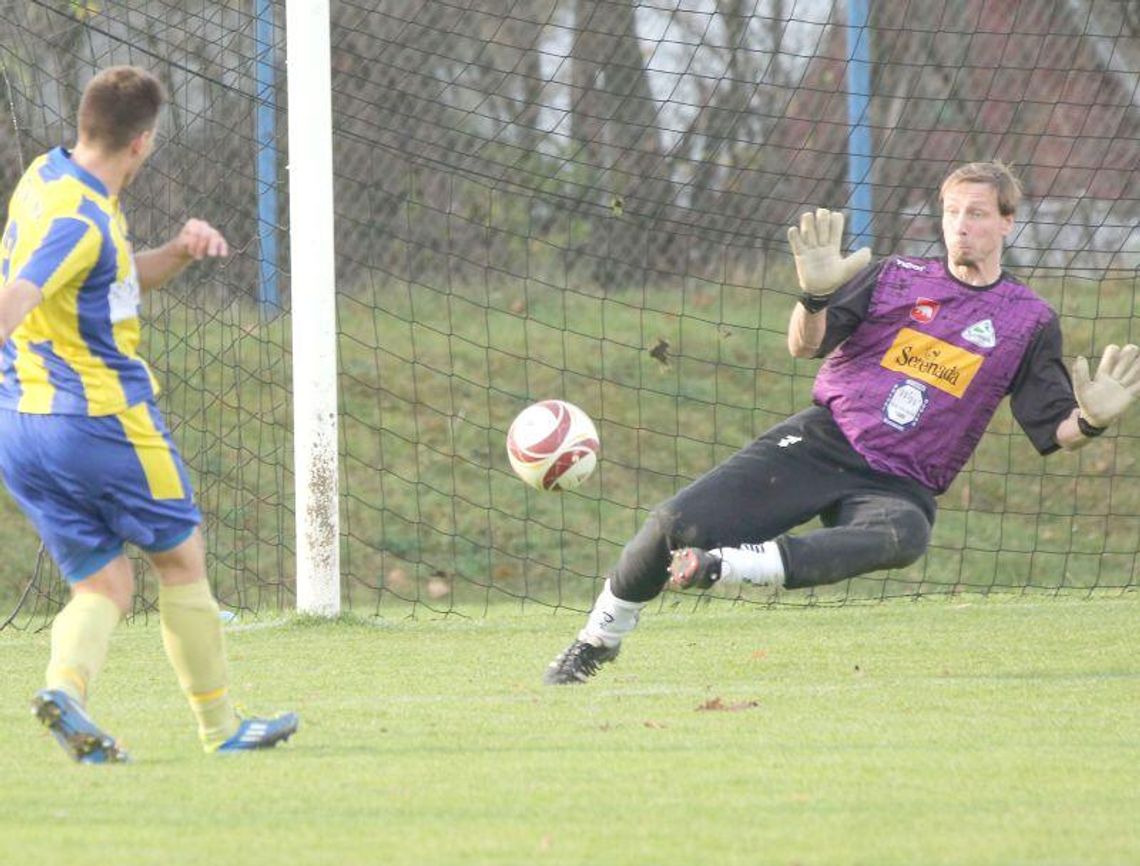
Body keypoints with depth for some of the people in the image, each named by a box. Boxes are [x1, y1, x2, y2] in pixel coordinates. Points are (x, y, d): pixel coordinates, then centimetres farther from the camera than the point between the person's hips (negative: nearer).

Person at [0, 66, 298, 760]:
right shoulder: (80, 220, -20)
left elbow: (124, 279, 22)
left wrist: (181, 252, 5)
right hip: (105, 417, -8)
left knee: (104, 584, 9)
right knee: (182, 559, 11)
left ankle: (66, 686, -19)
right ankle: (220, 724, 18)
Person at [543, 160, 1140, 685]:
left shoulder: (1029, 321, 8)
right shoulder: (896, 278, 9)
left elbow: (1054, 432, 5)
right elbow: (805, 346, -1)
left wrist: (1091, 420, -17)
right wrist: (815, 296, -21)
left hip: (899, 486, -1)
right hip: (820, 443, 1)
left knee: (903, 537, -40)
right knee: (678, 525, -16)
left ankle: (717, 567, -39)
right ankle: (597, 640, 7)